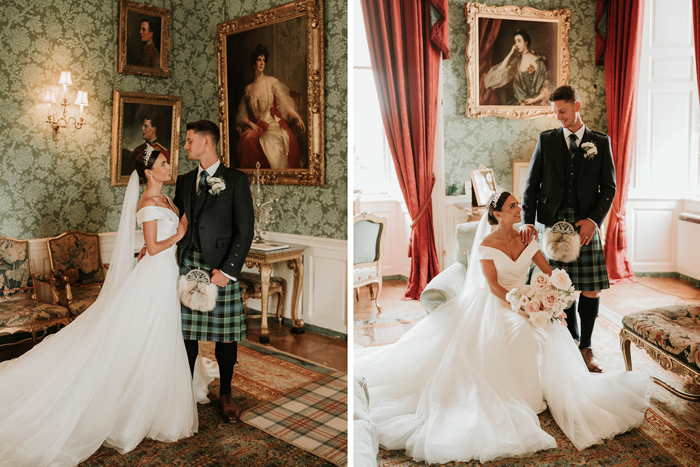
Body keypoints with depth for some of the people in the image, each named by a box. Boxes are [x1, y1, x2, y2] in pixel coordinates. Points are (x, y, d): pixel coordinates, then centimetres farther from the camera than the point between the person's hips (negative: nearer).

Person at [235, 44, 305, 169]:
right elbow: (242, 113, 16)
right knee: (249, 139, -31)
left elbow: (285, 102, -2)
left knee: (272, 141, -35)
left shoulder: (272, 82, 8)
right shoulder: (248, 89, 16)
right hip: (255, 125, 2)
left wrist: (297, 117, -18)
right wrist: (250, 123, -5)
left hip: (273, 124, -2)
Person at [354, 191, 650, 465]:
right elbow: (493, 285, -13)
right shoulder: (486, 244, -9)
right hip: (492, 305, -5)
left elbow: (549, 272, 1)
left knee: (551, 334, -22)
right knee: (519, 333, -32)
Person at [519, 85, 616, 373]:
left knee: (591, 289, -1)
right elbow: (532, 184, 6)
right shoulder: (546, 140, 9)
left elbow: (609, 187, 7)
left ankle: (586, 347, 15)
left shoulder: (601, 142, 9)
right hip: (553, 222, 0)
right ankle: (572, 341, 22)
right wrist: (528, 221, -6)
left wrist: (594, 220, -8)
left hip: (586, 223, 0)